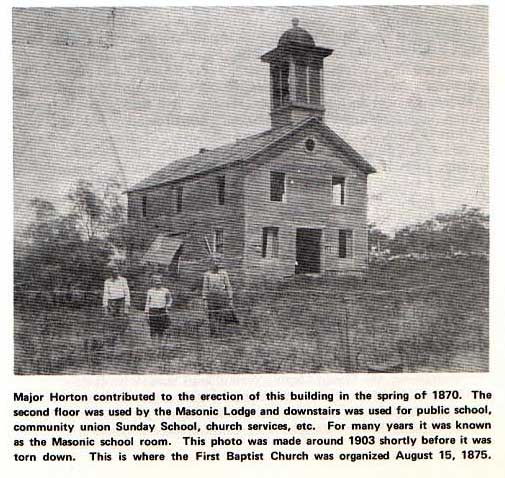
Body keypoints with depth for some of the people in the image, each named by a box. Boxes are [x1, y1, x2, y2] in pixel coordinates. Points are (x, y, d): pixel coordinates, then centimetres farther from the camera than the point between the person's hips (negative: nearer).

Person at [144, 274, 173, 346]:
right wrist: (146, 311, 6)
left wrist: (168, 305, 3)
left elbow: (170, 299, 18)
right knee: (153, 329, -2)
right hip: (152, 311, 0)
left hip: (162, 311, 0)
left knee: (161, 329, 1)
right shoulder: (150, 291, 5)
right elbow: (147, 301, 9)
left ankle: (159, 343, 11)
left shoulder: (165, 291, 2)